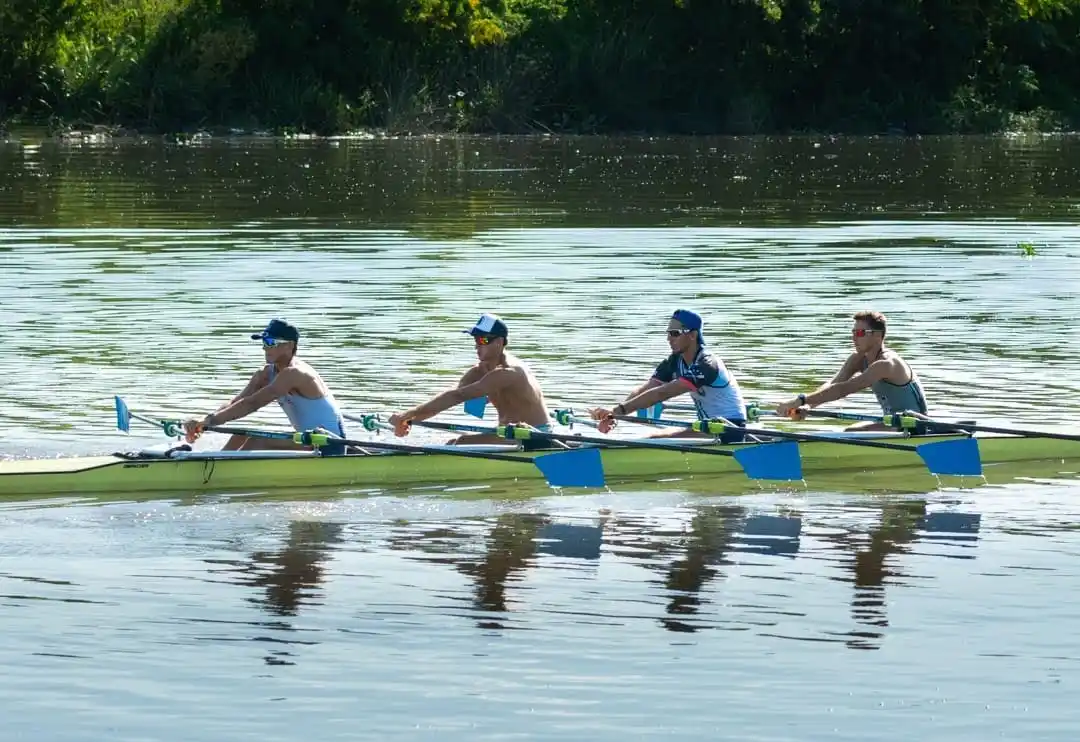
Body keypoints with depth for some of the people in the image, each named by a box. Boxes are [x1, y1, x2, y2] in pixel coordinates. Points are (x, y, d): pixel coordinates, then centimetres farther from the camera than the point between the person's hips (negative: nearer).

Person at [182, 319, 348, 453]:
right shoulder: (266, 374, 5)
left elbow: (252, 404, -29)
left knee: (258, 442, -20)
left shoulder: (293, 374, -21)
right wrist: (203, 423, -21)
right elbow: (233, 405, -3)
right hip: (311, 443, 9)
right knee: (245, 436, 3)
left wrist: (210, 420, -34)